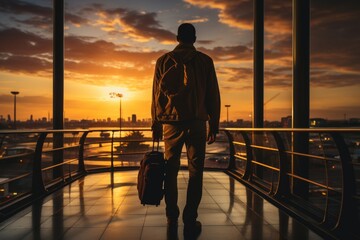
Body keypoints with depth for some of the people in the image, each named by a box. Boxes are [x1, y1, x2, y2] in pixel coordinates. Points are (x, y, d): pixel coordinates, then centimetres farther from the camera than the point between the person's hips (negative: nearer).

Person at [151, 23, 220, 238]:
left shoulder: (163, 61, 7)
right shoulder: (205, 61, 5)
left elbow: (157, 95, 6)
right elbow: (213, 95, 3)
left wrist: (156, 124, 12)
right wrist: (214, 125, 8)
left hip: (171, 122, 1)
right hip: (197, 121, -1)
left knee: (171, 170, 11)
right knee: (195, 173, 2)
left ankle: (172, 217, 16)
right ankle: (190, 221, 1)